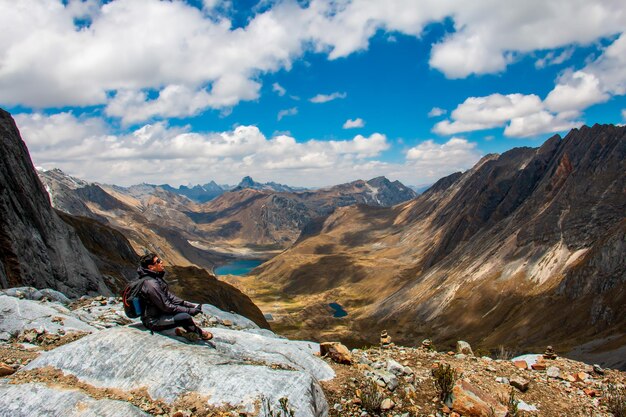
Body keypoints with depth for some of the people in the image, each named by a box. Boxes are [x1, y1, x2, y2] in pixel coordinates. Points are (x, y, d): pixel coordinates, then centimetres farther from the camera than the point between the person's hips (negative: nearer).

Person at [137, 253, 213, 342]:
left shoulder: (156, 278, 4)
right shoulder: (151, 284, -25)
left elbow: (169, 296, 8)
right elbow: (166, 307, -24)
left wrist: (191, 305, 0)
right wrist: (190, 311, -19)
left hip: (159, 312, 10)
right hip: (153, 322, -10)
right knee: (185, 317, -26)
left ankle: (184, 330, -1)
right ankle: (200, 333, 1)